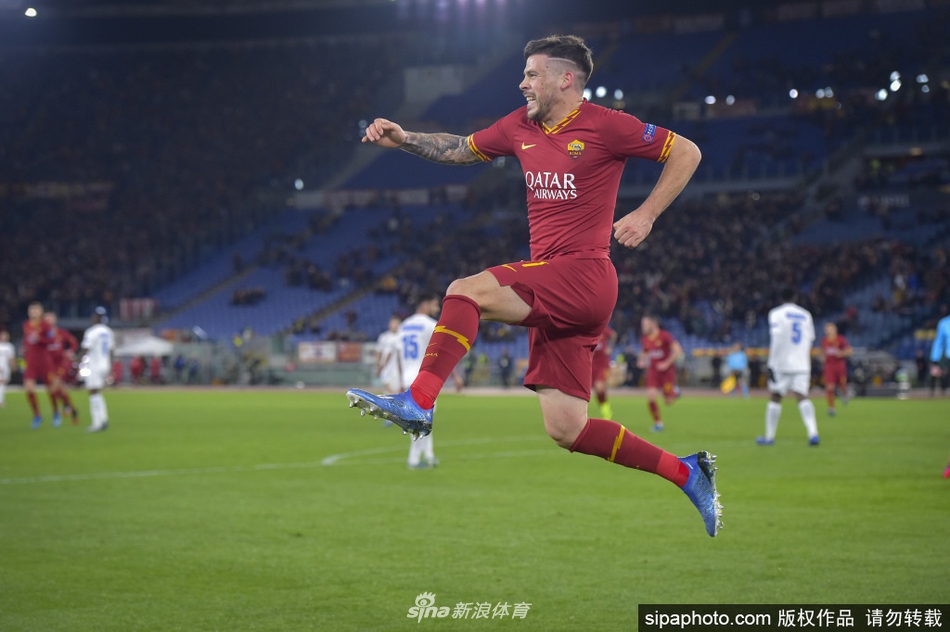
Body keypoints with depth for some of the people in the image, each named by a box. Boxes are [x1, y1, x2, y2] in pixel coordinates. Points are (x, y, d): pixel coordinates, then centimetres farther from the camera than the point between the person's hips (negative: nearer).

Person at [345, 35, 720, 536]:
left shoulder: (605, 126, -4)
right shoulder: (521, 126, 15)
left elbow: (686, 152, 1)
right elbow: (460, 149, 27)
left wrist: (646, 215, -9)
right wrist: (403, 139, 13)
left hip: (583, 275, -8)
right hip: (552, 294, 8)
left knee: (466, 291, -22)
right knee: (566, 430, 4)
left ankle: (417, 404, -25)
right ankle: (686, 473, 14)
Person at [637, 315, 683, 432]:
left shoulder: (665, 336, -13)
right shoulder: (644, 339, 4)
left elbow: (678, 351, -14)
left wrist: (666, 363, -20)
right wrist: (642, 361, -1)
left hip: (667, 370, -4)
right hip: (653, 371, 4)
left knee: (668, 402, -4)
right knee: (651, 398, -14)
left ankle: (674, 391, 32)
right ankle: (658, 423, 2)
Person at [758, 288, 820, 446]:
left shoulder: (776, 313, -2)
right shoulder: (805, 315, 12)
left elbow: (775, 339, -11)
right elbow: (810, 340, 15)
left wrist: (771, 363, -10)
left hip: (782, 363, -3)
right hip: (802, 365, 3)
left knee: (775, 398, 7)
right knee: (802, 397, -3)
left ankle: (769, 437, 12)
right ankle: (813, 432, -22)